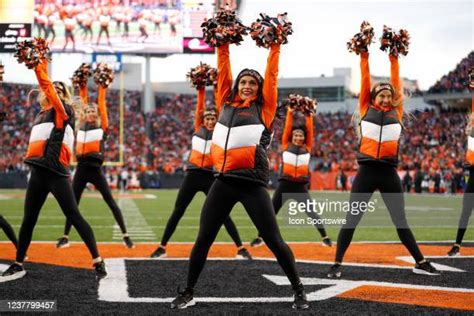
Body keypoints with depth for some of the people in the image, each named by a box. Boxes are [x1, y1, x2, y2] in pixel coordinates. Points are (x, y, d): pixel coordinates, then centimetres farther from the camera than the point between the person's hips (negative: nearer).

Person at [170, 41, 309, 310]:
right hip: (224, 182, 4)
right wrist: (223, 46, 18)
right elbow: (223, 72, 18)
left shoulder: (263, 109, 7)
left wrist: (275, 48, 12)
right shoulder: (226, 104, 15)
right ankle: (188, 292, 17)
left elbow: (272, 76, 7)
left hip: (252, 183, -3)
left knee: (274, 241, -2)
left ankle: (299, 290, 11)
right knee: (204, 239, 5)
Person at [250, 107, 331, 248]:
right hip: (285, 185, 0)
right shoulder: (285, 146, 8)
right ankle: (260, 237, 13)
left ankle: (325, 237, -1)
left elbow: (310, 130, 6)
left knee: (311, 212, -4)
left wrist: (309, 114, 2)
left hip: (301, 186, 0)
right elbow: (287, 128, 5)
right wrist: (290, 112, 0)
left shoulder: (307, 148, 10)